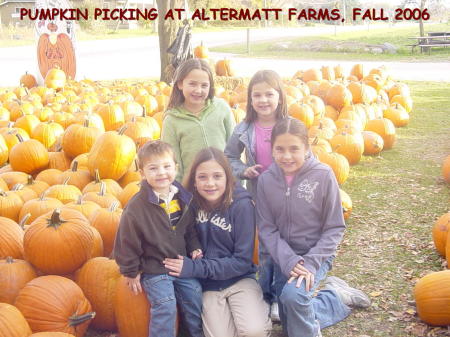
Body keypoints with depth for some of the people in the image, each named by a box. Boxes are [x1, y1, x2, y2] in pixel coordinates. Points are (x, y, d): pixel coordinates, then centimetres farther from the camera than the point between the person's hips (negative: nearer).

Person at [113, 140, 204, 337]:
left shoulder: (183, 198, -2)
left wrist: (195, 248, 2)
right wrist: (131, 272, -6)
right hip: (153, 269, -5)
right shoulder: (136, 206, -19)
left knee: (195, 299, 9)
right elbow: (127, 242, -12)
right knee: (165, 306, -16)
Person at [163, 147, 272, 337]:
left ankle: (262, 309, 9)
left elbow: (242, 261, -14)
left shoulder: (241, 205, -15)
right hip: (208, 285, 2)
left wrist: (195, 268, -20)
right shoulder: (190, 203, -9)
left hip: (239, 279, -1)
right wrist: (186, 263, -18)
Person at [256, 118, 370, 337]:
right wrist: (288, 261, -21)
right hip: (284, 257, 4)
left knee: (293, 294, -33)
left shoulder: (323, 175, -14)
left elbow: (335, 228, -10)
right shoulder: (266, 180, -6)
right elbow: (267, 228, -6)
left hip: (316, 254, -4)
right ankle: (338, 298, 30)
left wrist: (311, 263, -20)